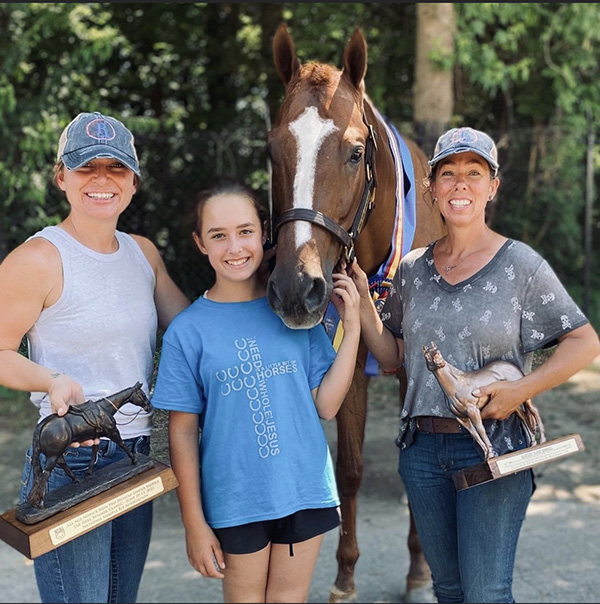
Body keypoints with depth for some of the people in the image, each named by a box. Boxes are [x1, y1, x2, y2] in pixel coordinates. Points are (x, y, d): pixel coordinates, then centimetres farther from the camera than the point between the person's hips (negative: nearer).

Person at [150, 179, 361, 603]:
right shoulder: (188, 331, -8)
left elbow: (326, 406, -3)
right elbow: (183, 433, -5)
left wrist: (352, 329, -9)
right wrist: (194, 522, -5)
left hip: (306, 490, 2)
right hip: (235, 501, -2)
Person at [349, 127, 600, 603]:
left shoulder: (521, 265, -6)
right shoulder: (412, 269, 6)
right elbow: (392, 358, 11)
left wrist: (522, 389, -17)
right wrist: (362, 301, -2)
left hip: (492, 446, -4)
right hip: (422, 447, 4)